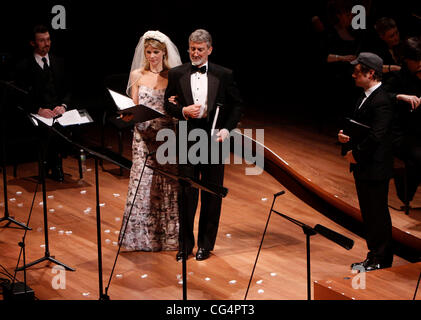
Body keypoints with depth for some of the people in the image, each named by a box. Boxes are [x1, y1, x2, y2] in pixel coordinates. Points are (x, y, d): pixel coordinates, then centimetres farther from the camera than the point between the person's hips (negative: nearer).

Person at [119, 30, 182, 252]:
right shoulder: (137, 75, 6)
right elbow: (134, 107, 6)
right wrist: (128, 115, -16)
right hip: (143, 136, 1)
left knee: (167, 184, 2)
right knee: (142, 182, -1)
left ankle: (168, 235, 13)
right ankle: (142, 236, 9)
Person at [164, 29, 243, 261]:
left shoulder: (224, 75, 2)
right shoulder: (176, 74, 5)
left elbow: (237, 105, 7)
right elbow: (168, 104, 9)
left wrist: (227, 129, -6)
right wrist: (183, 111, -12)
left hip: (213, 139, 0)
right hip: (186, 140, 0)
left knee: (212, 194, 6)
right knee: (187, 192, 2)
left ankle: (206, 244, 18)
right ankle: (185, 244, 13)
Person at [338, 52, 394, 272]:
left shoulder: (381, 101, -20)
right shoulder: (365, 97, 11)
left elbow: (376, 136, -26)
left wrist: (356, 154, -17)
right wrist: (346, 135, 3)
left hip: (375, 169, -10)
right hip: (363, 167, 10)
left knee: (377, 215, 0)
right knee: (369, 214, 17)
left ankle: (380, 261, 10)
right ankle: (374, 256, 27)